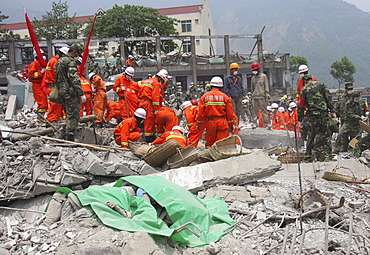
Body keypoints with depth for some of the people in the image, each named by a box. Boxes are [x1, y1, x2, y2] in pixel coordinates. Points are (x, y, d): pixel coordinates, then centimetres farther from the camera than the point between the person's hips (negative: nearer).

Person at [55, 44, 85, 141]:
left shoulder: (60, 61, 19)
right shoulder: (70, 61, -12)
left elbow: (57, 77, 24)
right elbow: (74, 79, -20)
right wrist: (81, 94, -20)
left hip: (61, 90, 10)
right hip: (70, 91, -10)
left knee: (69, 114, 17)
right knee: (74, 115, -6)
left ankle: (63, 135, 17)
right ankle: (69, 137, -9)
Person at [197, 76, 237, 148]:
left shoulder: (204, 97, 2)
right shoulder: (224, 97, -2)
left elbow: (201, 112, 1)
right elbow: (230, 112, -1)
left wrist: (199, 123, 11)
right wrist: (232, 124, 8)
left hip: (210, 122, 2)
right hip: (222, 122, -1)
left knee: (209, 142, 12)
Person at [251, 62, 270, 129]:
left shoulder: (263, 76, 4)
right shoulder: (253, 78, 16)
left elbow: (266, 86, 0)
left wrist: (267, 94, -9)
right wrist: (252, 95, 18)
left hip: (262, 96, -4)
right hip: (254, 97, 4)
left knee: (264, 110, -5)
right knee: (254, 110, 3)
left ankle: (267, 123, -2)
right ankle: (254, 123, 8)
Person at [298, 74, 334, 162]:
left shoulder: (304, 89, 8)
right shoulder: (321, 84, 9)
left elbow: (301, 104, 8)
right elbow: (328, 97, 4)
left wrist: (300, 117, 13)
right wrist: (331, 109, 9)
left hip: (311, 115, 0)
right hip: (323, 113, 0)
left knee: (311, 135, 8)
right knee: (326, 134, 4)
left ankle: (309, 156, 12)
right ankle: (327, 155, 1)